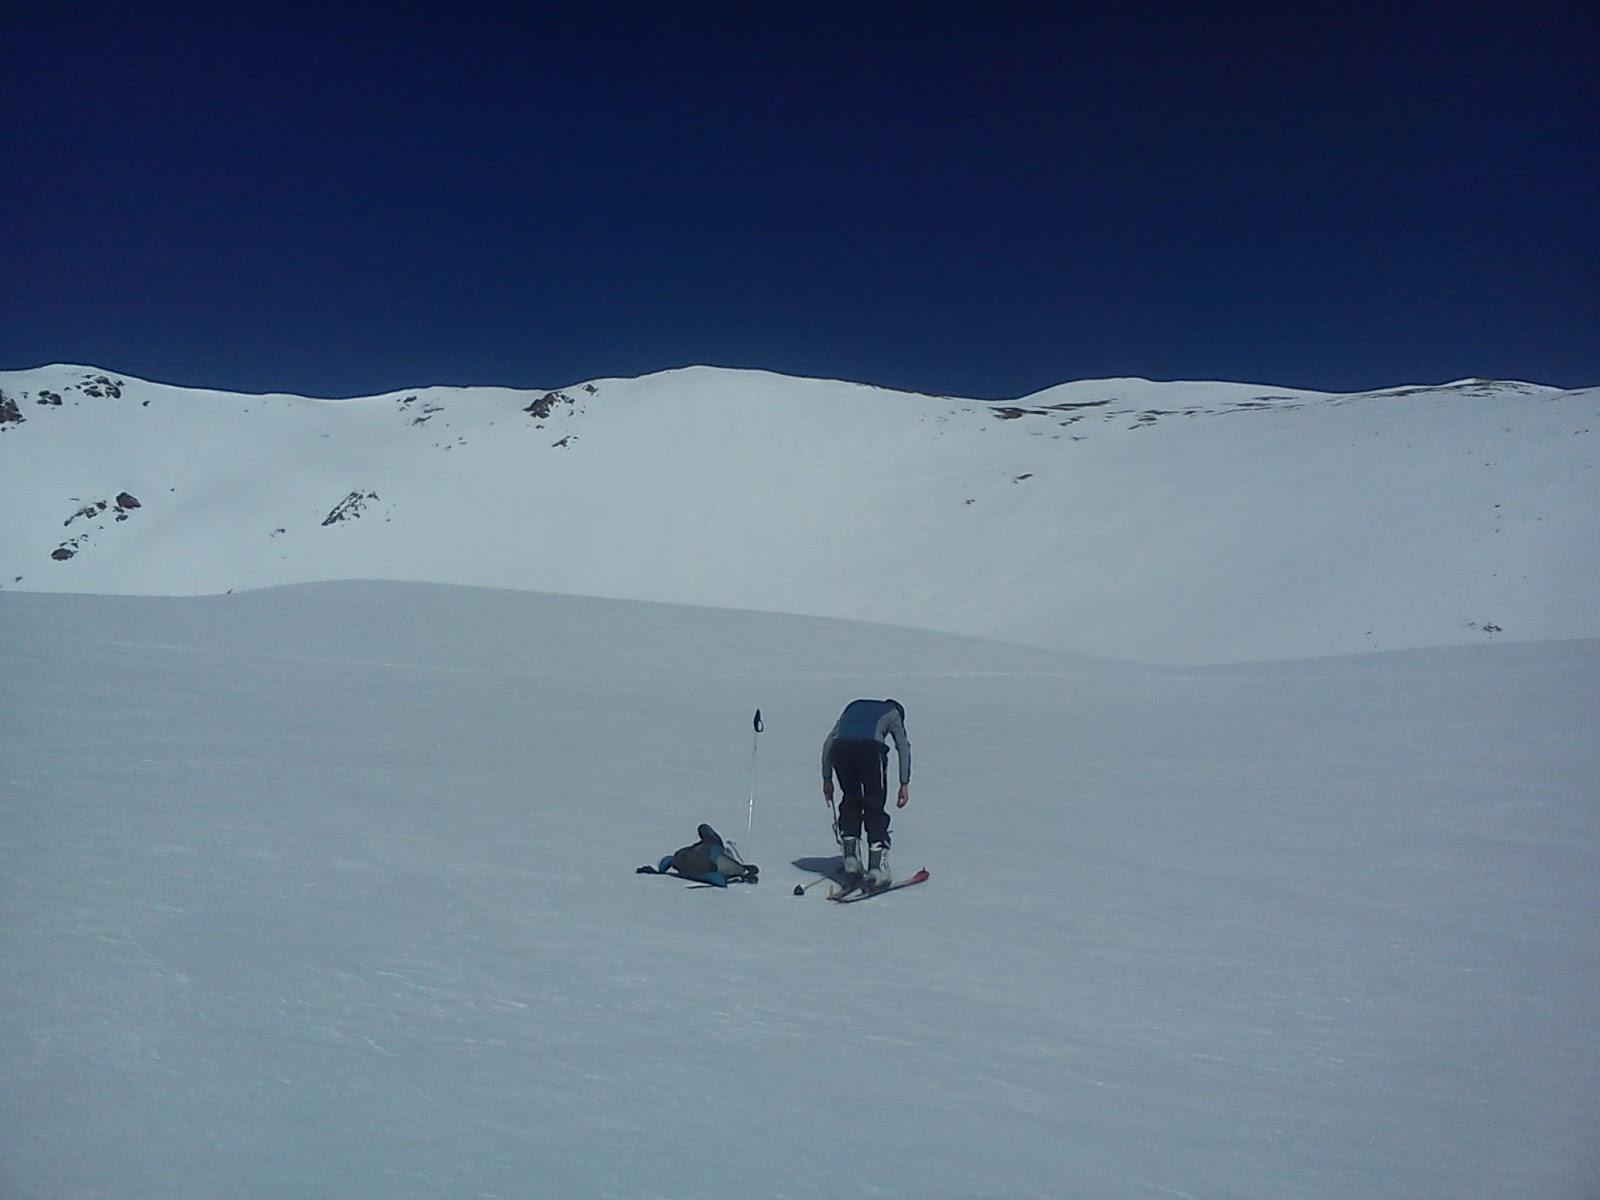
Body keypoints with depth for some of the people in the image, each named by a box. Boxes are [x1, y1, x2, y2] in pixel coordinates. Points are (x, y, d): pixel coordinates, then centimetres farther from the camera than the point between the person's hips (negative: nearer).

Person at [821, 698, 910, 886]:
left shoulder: (853, 707, 39)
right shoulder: (893, 712, 31)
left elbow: (829, 740, 29)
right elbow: (903, 746, 15)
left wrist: (827, 778, 28)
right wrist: (905, 783, 10)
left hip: (840, 749, 3)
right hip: (870, 749, -3)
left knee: (850, 802, 22)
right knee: (875, 808, 9)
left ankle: (851, 859, 16)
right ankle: (877, 867, 3)